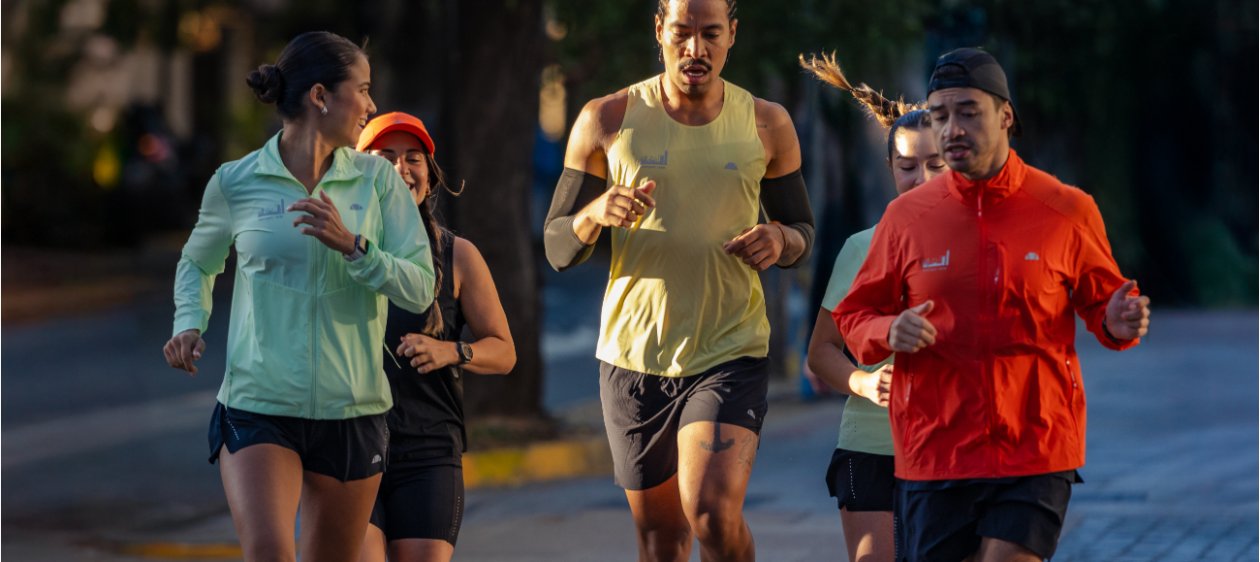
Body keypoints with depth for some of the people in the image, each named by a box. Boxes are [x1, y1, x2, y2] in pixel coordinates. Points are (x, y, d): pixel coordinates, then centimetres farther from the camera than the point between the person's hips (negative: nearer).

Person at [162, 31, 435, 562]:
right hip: (257, 405, -2)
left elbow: (421, 288, -5)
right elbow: (197, 263, 20)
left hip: (351, 412, 2)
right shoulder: (236, 182, 1)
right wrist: (190, 324, 2)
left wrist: (350, 245, -19)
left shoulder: (377, 179, 3)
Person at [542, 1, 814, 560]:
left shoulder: (766, 125, 2)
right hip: (634, 355, 1)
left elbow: (803, 230, 14)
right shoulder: (608, 120, -1)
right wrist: (595, 215, -21)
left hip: (731, 352, -1)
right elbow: (557, 248, 2)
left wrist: (780, 239, -11)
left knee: (713, 514, -21)